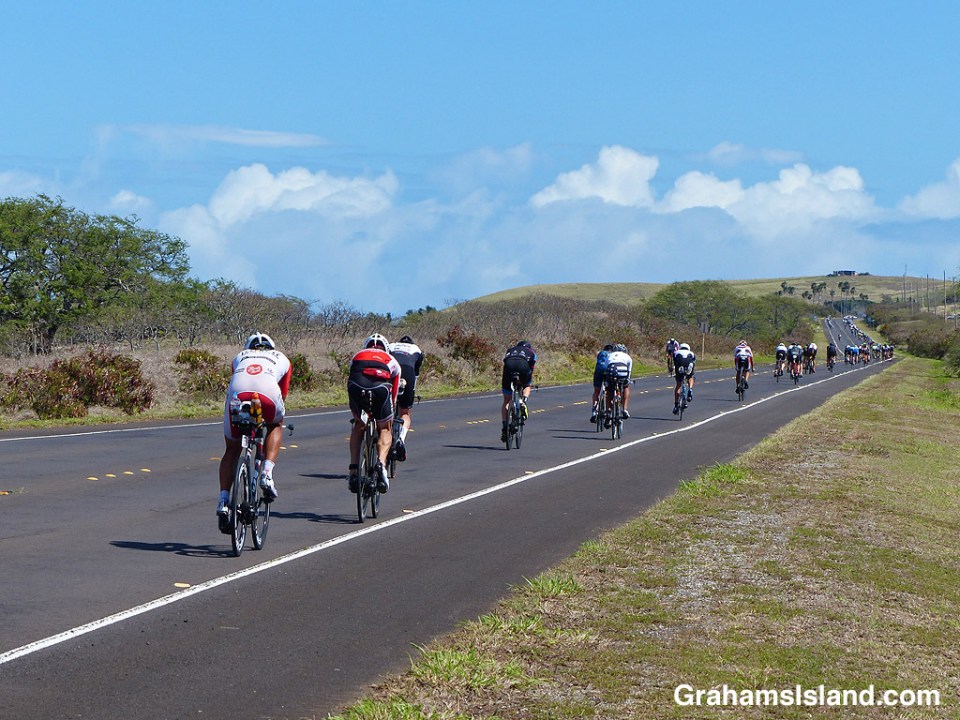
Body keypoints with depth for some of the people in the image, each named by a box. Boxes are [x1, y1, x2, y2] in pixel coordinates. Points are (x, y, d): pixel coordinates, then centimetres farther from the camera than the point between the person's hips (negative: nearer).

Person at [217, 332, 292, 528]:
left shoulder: (240, 357, 40)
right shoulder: (281, 359, 38)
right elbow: (283, 395, 44)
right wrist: (278, 419, 59)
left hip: (237, 392, 1)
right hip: (267, 392, -1)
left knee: (232, 449, 19)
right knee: (275, 426, 33)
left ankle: (223, 502, 6)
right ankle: (267, 474, 13)